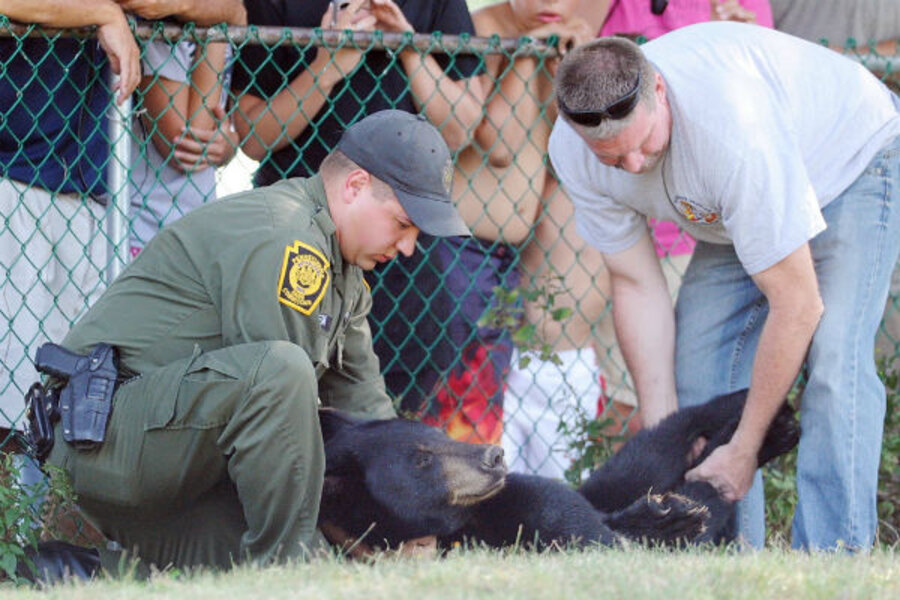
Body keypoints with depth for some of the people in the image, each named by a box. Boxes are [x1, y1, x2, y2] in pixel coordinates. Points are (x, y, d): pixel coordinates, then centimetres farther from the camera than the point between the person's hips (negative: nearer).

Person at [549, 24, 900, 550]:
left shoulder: (734, 131, -43)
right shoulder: (573, 151, -23)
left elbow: (797, 304, -36)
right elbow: (637, 286, -11)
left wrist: (744, 448, -28)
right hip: (738, 211, 7)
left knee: (833, 368, -25)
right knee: (697, 371, -5)